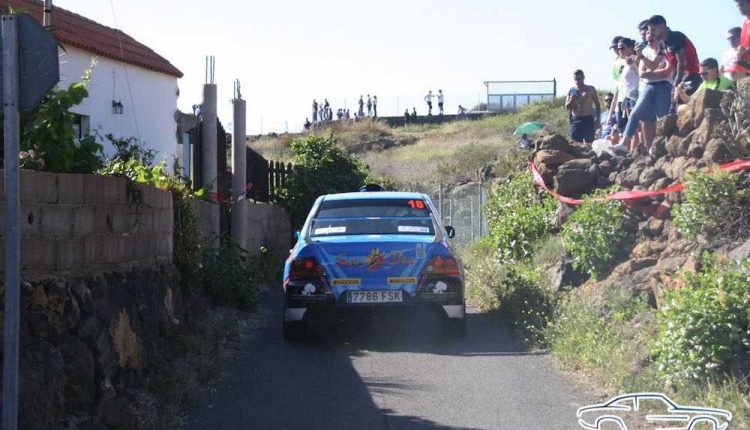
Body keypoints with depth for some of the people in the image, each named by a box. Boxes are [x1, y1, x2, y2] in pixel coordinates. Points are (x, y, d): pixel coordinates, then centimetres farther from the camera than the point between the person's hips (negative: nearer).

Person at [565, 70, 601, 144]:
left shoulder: (590, 89, 6)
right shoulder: (571, 91, 10)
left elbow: (597, 105, 8)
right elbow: (567, 107, 12)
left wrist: (597, 119, -1)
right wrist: (571, 100, -9)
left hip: (588, 119, -2)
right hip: (575, 120, 2)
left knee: (588, 142, -7)